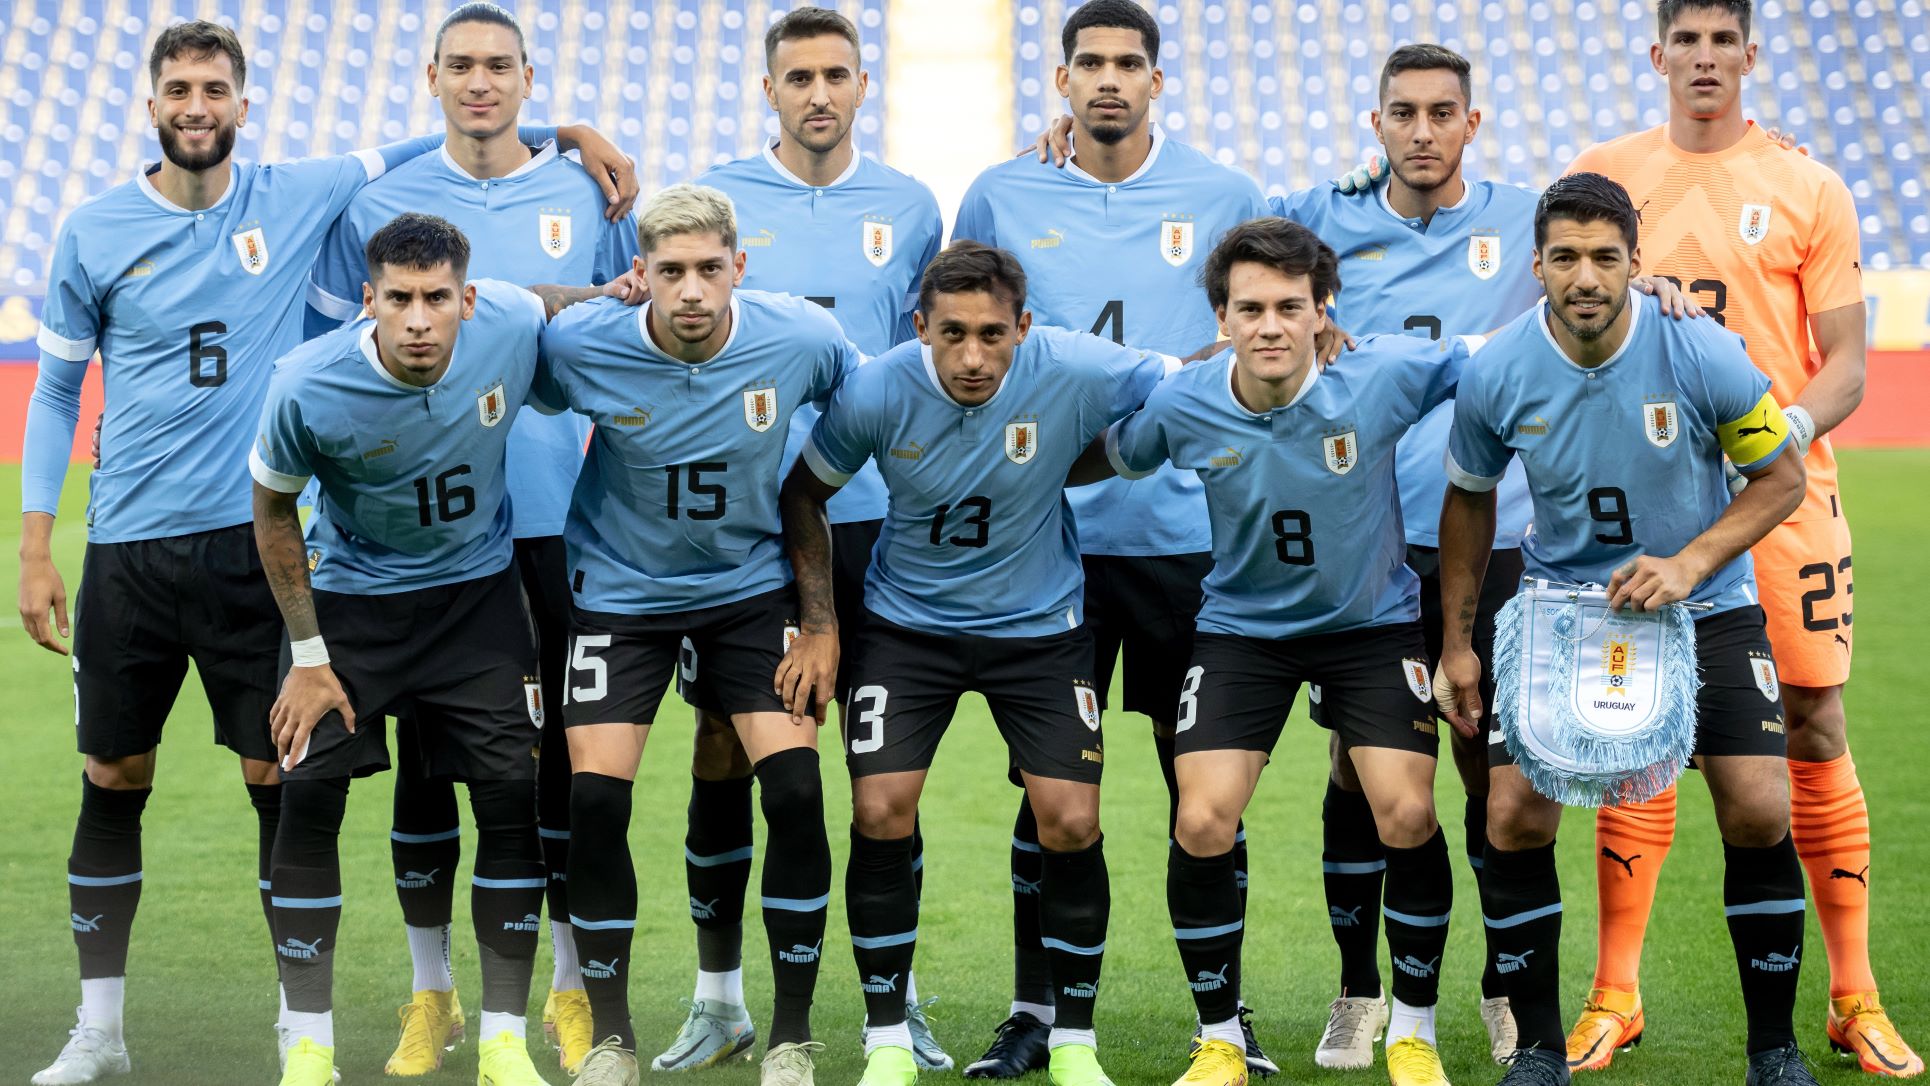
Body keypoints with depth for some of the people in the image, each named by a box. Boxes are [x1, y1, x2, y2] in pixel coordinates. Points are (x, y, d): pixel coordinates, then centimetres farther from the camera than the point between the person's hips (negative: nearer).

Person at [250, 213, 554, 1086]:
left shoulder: (514, 324, -21)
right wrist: (308, 655, -7)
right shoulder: (307, 387, -25)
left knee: (512, 798, -4)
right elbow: (274, 510, -7)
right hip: (348, 597, -1)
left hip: (477, 594, 2)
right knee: (308, 797, -9)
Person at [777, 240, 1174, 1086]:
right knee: (880, 814, -11)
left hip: (1039, 625, 0)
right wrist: (817, 625, -5)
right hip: (907, 625, 0)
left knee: (1071, 824, -8)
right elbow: (804, 492, -2)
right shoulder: (876, 393, -18)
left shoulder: (1075, 373, -22)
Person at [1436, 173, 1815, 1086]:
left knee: (1759, 813, -13)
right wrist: (1457, 641, 5)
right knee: (1514, 819, -10)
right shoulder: (1496, 375, -14)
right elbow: (1469, 498, 4)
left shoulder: (1702, 355, -20)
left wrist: (1689, 565, -21)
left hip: (1703, 604, -1)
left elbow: (1782, 477, -7)